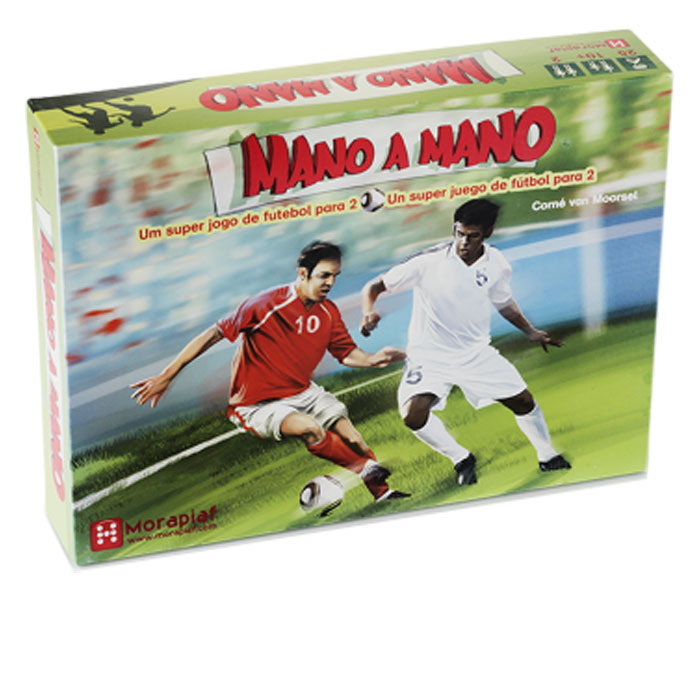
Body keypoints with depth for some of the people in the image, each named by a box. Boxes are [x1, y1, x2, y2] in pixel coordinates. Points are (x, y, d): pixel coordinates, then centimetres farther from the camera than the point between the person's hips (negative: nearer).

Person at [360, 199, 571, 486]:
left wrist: (530, 331, 15)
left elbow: (504, 302, 17)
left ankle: (548, 457, 31)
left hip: (477, 352, 3)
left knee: (523, 401, 3)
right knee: (414, 415, -25)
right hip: (429, 355, -3)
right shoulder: (429, 261, -19)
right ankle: (461, 460, 0)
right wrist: (369, 313, -32)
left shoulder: (496, 264, -6)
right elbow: (375, 286, -14)